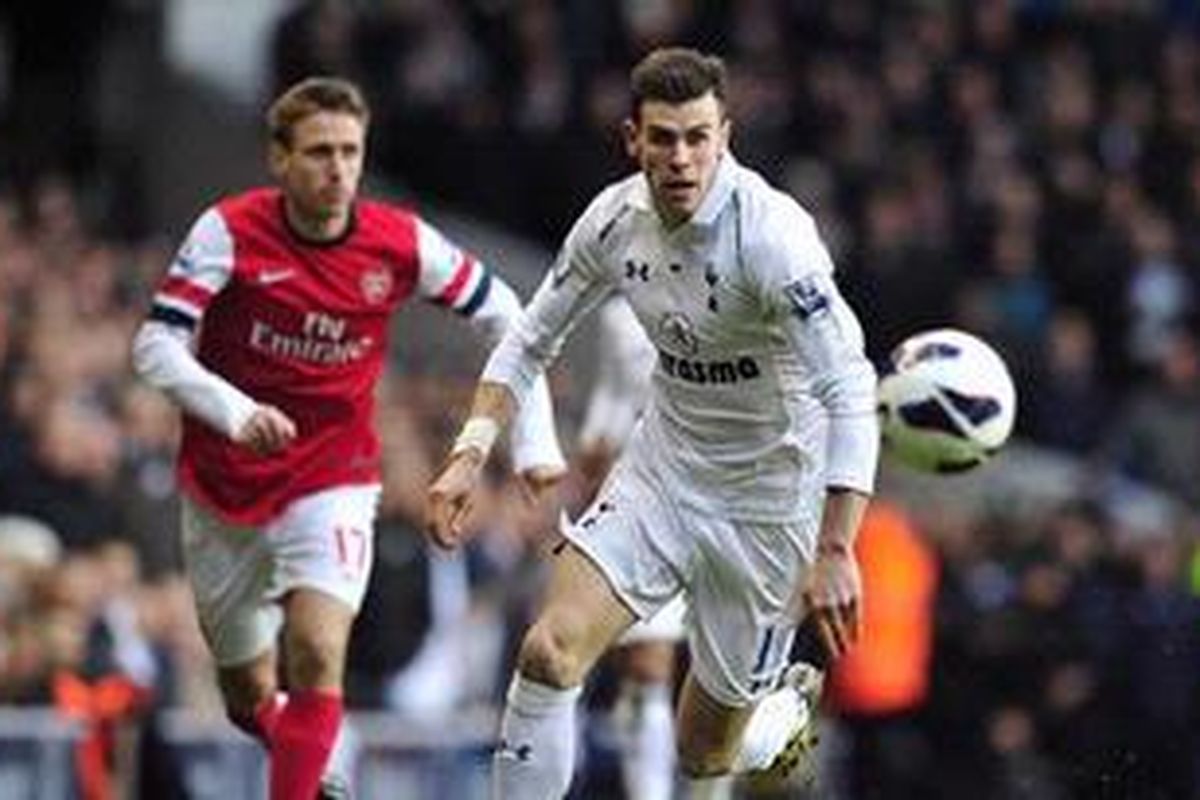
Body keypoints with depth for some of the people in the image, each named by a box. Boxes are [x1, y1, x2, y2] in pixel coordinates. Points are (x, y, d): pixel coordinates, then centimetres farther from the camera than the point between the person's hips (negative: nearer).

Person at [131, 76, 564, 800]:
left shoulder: (402, 243, -10)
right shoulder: (229, 232, -14)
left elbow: (502, 315, 4)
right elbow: (157, 346, -19)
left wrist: (534, 439, -2)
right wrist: (236, 412, -35)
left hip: (333, 480, -1)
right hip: (224, 489, 1)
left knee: (317, 657, -24)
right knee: (250, 699, 11)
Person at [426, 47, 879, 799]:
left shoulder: (771, 234, -26)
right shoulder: (615, 220, -8)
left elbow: (850, 391, -30)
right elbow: (531, 340, 8)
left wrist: (835, 552, -37)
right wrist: (472, 451, -8)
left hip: (767, 503, -4)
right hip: (662, 473, 4)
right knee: (550, 653, -18)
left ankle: (784, 717, 42)